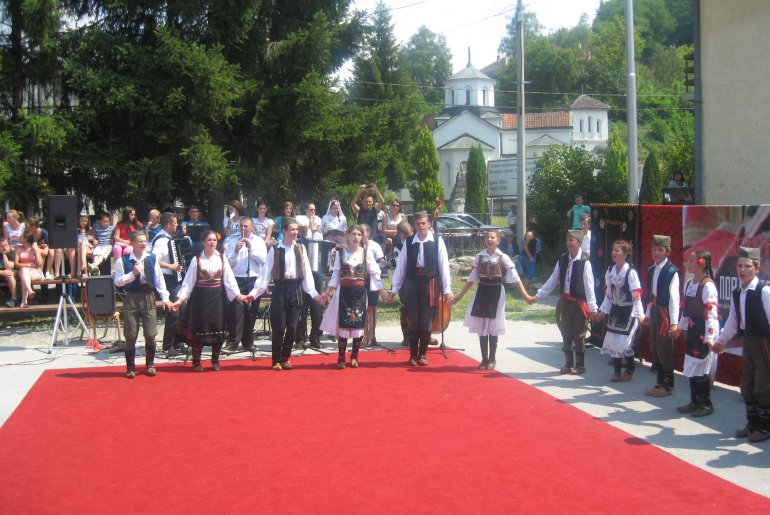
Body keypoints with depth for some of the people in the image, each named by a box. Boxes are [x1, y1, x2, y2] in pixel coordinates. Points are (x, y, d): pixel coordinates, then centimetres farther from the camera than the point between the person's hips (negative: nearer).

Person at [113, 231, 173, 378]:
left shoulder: (152, 258, 3)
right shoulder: (123, 260, -4)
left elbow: (159, 279, 7)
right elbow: (117, 281, -6)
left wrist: (165, 298, 3)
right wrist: (133, 274, -17)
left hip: (148, 298, 2)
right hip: (131, 298, -2)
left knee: (150, 334, 1)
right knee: (131, 335, 2)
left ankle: (150, 365, 18)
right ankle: (130, 367, 13)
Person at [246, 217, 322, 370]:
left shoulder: (300, 248, 5)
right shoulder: (275, 250, -3)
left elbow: (307, 272, 8)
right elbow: (266, 272, -3)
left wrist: (313, 293, 6)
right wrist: (254, 293, -8)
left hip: (295, 289, 3)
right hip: (280, 289, -3)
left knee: (292, 327, 4)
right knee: (279, 326, -2)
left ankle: (285, 358, 17)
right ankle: (276, 360, 11)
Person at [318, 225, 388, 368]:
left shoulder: (366, 253, 1)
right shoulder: (340, 252, 3)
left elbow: (375, 273, 4)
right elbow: (336, 274, 8)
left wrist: (383, 291, -1)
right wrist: (327, 292, 4)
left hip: (360, 292, 0)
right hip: (344, 292, 0)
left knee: (358, 324, 0)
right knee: (343, 324, -4)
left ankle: (354, 357, 15)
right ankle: (341, 358, 6)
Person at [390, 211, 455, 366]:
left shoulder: (437, 241, -3)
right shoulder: (408, 242, 2)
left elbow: (444, 265, -3)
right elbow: (401, 266, 5)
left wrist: (447, 289, -5)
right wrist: (394, 290, 5)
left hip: (429, 283, -1)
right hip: (411, 283, 1)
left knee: (426, 321, 4)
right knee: (413, 320, 5)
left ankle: (422, 354, 19)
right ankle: (413, 355, 17)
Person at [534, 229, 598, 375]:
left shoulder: (584, 262, -15)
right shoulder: (562, 259, 2)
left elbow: (589, 285, -16)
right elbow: (553, 280, 8)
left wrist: (592, 307, -17)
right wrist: (538, 295, 5)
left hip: (579, 303, -5)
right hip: (565, 301, 5)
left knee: (578, 335, 5)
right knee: (566, 334, 12)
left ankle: (579, 365, 19)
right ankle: (568, 364, 23)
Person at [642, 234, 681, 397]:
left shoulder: (672, 271, -13)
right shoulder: (651, 270, 10)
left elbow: (674, 298, -16)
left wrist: (674, 322, -19)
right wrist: (647, 314, 15)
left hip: (665, 313, -8)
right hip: (654, 312, 8)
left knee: (664, 350, -2)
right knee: (655, 349, 14)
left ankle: (667, 386, 10)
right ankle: (660, 383, 26)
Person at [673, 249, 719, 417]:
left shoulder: (707, 285, -17)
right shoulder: (688, 284, 8)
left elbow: (711, 313, -21)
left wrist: (710, 337, -24)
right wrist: (680, 327, 23)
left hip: (704, 331, -8)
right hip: (692, 329, 8)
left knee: (701, 369, -2)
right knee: (691, 366, 13)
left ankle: (706, 404, 11)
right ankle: (695, 401, 24)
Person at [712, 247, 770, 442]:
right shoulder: (737, 293, 7)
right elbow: (733, 321, 17)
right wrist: (721, 341, 23)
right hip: (748, 343, 7)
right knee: (747, 386, 13)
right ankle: (753, 424, 27)